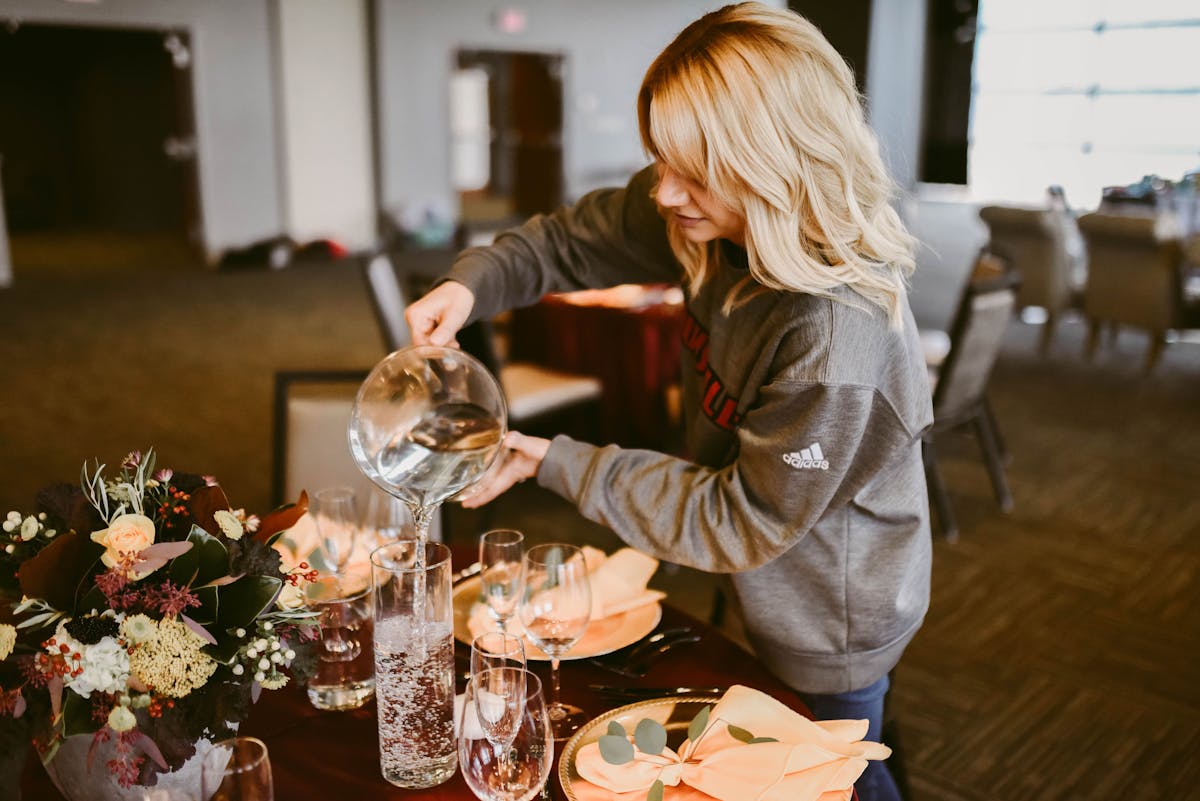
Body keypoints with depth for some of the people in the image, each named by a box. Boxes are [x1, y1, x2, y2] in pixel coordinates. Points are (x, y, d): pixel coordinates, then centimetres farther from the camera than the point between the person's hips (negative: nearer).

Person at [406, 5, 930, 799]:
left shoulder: (837, 336, -39)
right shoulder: (714, 221, -16)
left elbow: (742, 520, -28)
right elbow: (581, 237, -1)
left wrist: (556, 463, -26)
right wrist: (477, 281, -21)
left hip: (832, 627, -7)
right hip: (777, 593, 7)